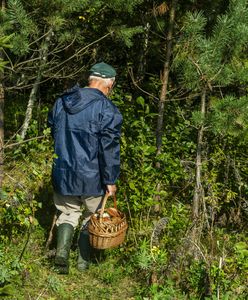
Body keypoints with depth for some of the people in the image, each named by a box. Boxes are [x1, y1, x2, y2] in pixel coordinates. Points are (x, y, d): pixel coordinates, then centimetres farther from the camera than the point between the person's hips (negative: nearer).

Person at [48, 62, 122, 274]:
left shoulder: (61, 102, 4)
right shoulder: (107, 110, -16)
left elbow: (54, 134, 16)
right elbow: (109, 149, -17)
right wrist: (111, 180, -8)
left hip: (63, 174, 4)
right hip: (92, 177, -4)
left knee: (68, 213, 18)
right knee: (93, 217, 16)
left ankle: (62, 250, -4)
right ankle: (84, 260, 24)